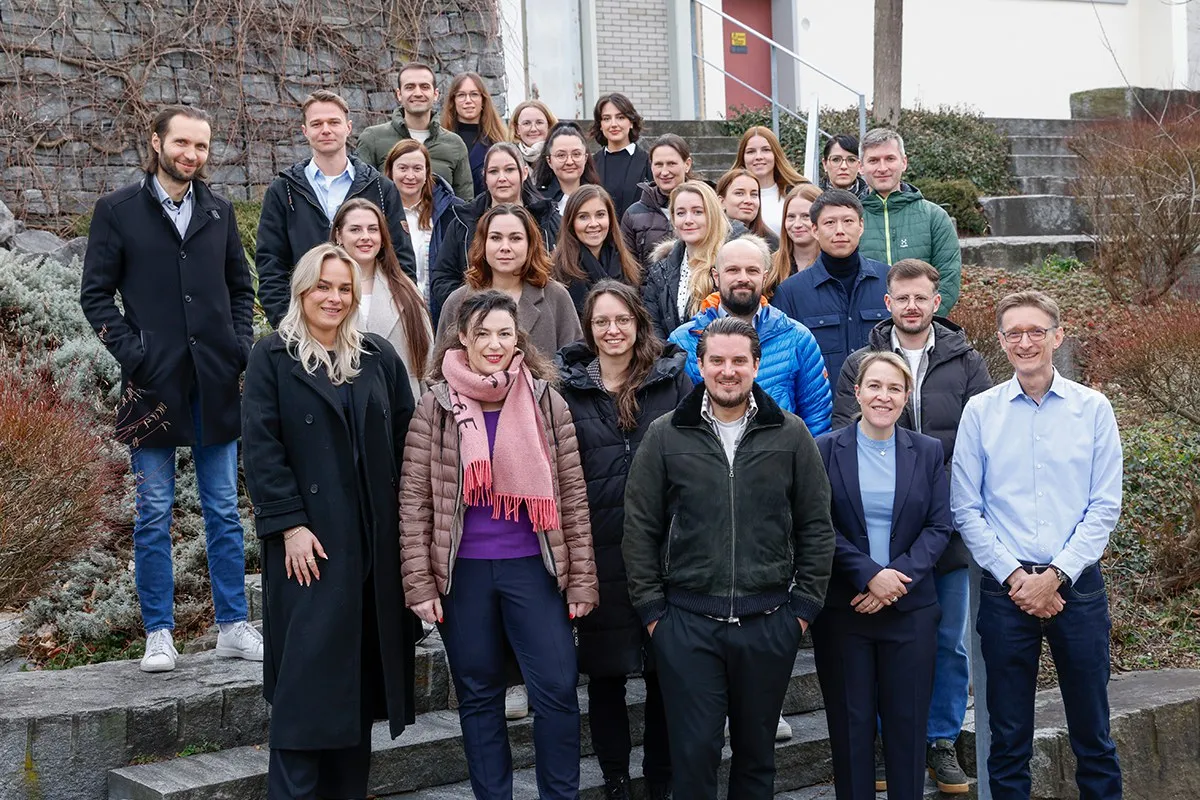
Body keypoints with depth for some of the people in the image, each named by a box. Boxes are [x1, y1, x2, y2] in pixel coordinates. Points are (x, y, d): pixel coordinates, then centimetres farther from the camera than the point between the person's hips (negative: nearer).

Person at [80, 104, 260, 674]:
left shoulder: (218, 211, 11)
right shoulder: (118, 210, 1)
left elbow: (241, 287, 18)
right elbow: (95, 295, -1)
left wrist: (241, 347, 3)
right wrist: (134, 355, -11)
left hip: (216, 386, 3)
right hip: (153, 385, -3)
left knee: (224, 512, 7)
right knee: (153, 515, 3)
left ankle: (233, 627, 15)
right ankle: (159, 634, 12)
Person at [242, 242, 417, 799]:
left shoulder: (379, 357, 11)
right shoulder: (274, 357, 1)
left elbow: (405, 440, 10)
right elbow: (260, 447, -6)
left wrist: (405, 516, 2)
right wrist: (289, 526, -14)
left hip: (375, 539, 4)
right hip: (310, 540, -4)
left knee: (360, 672, 8)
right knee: (308, 673, -5)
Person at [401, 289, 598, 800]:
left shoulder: (546, 402, 1)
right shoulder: (435, 406, -2)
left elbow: (572, 496, 2)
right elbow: (414, 500, -2)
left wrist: (581, 580, -1)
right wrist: (420, 583, -7)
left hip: (533, 567, 0)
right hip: (462, 571, 0)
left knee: (557, 689, -3)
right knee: (478, 696, 11)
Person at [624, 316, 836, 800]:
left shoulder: (790, 435, 4)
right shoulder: (665, 435, 2)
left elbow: (816, 527, 6)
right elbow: (640, 529, 3)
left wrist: (805, 606, 2)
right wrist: (651, 609, -1)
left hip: (769, 623, 1)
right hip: (686, 622, -1)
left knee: (757, 751, 12)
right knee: (694, 751, 1)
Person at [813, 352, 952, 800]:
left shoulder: (927, 452, 6)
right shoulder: (825, 451, 0)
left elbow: (939, 526, 1)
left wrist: (900, 577, -13)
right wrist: (869, 574, -16)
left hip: (910, 609, 1)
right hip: (842, 608, -1)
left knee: (907, 724, 5)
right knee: (850, 724, 6)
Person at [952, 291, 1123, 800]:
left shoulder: (1093, 408, 1)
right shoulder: (980, 410, 2)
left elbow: (1104, 508, -1)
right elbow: (965, 510, 1)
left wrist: (1055, 576, -10)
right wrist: (1016, 577, -7)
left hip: (1076, 583, 0)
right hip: (1005, 588, 0)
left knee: (1092, 733, 8)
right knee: (1008, 737, 7)